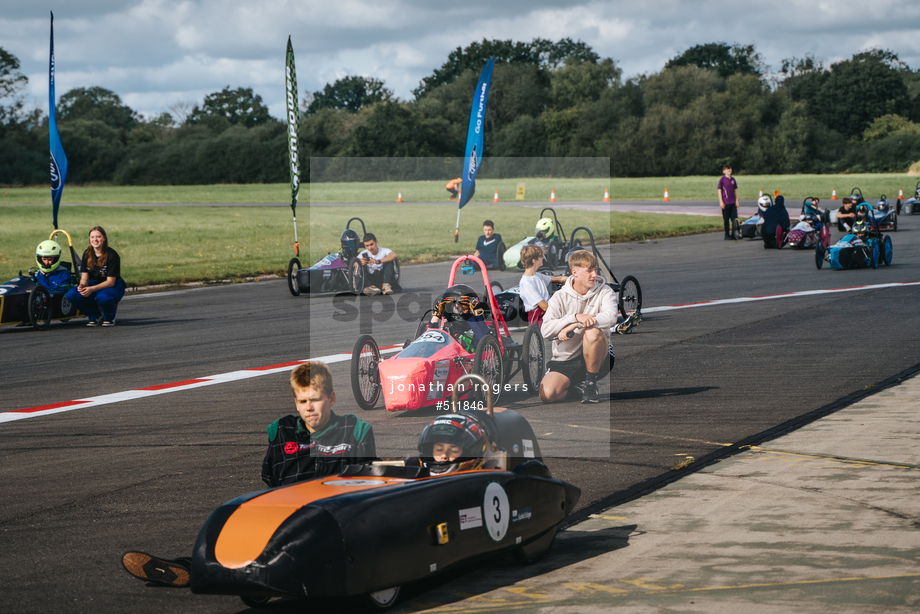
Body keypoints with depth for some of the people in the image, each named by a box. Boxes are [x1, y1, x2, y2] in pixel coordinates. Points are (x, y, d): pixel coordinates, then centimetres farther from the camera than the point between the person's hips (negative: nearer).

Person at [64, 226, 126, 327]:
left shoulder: (112, 255, -17)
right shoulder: (87, 254, -1)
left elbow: (110, 282, -19)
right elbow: (84, 276, -1)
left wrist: (92, 289, -33)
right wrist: (82, 285, -27)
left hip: (113, 286, -5)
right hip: (94, 284, 5)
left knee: (103, 297, -41)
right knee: (71, 294, -21)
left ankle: (109, 317, -4)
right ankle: (95, 314, 4)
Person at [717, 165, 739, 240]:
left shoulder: (733, 179, 10)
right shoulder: (722, 179, -4)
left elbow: (735, 190, 16)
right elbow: (719, 191, -4)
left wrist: (736, 200, 9)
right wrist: (721, 202, -10)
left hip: (733, 203, 4)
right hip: (725, 203, -4)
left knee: (735, 218, 1)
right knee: (726, 219, 2)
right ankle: (727, 235, 9)